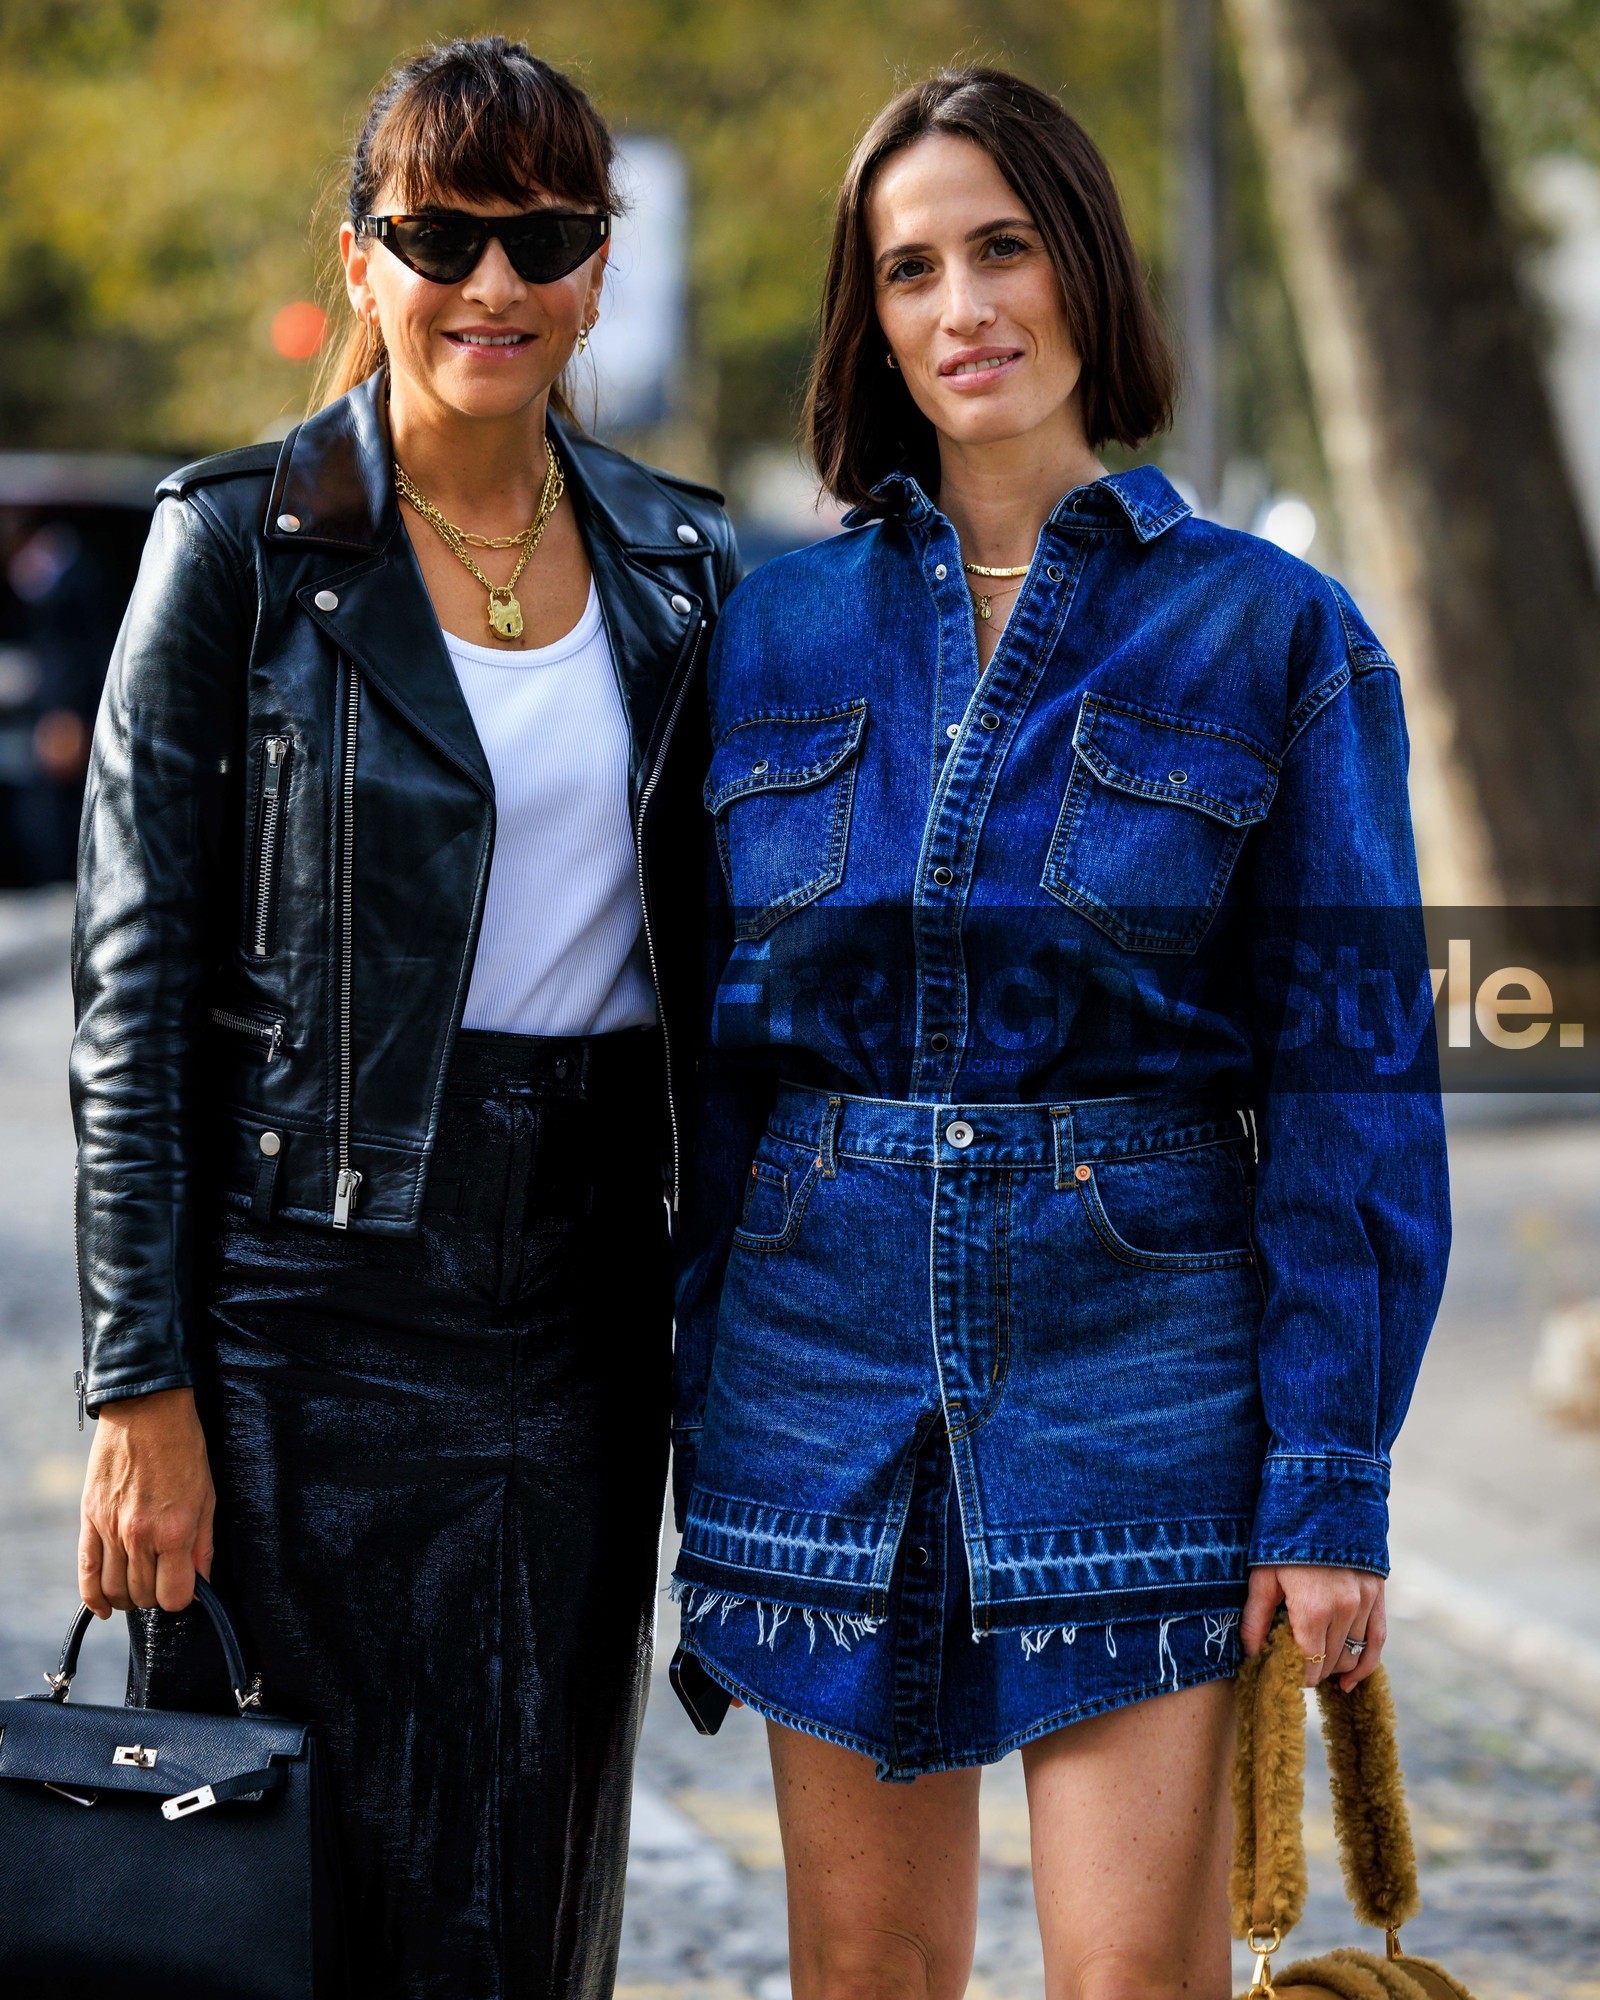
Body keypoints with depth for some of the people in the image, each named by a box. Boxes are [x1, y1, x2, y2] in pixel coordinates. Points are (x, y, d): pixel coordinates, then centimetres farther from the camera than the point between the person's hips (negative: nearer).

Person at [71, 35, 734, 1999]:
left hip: (584, 1299, 4)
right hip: (317, 1298, -4)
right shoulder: (243, 546, -5)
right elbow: (133, 990, -6)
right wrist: (143, 1388, -12)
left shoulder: (678, 566, 8)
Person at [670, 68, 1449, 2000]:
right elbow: (722, 1043, 12)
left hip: (1139, 1332, -3)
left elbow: (1351, 1080, -2)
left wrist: (1333, 1475, -9)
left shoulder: (1274, 635, 0)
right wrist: (698, 1408, 7)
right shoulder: (777, 628, 9)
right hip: (829, 1320, 3)